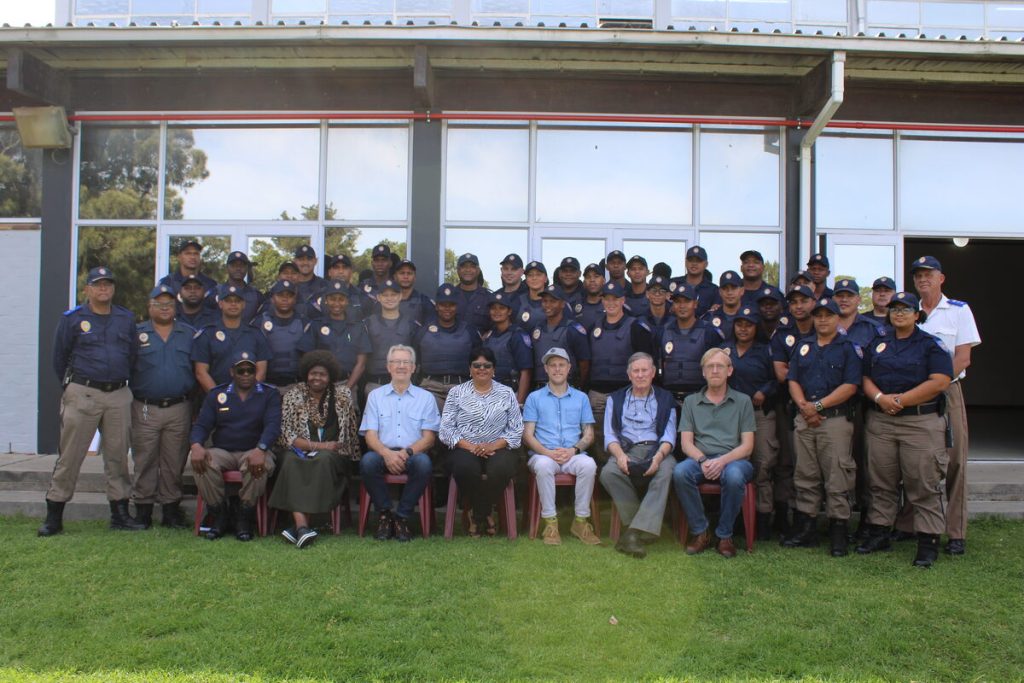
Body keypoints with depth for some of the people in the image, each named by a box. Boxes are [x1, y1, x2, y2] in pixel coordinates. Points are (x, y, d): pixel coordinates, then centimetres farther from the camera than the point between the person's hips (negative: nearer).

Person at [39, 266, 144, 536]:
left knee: (118, 456, 6)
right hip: (82, 394, -3)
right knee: (69, 456, -2)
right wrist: (71, 388, 12)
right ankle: (54, 516, 5)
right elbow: (59, 359, 8)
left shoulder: (127, 319, 10)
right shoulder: (72, 319, 2)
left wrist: (120, 382, 13)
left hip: (119, 396, 3)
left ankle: (120, 513, 14)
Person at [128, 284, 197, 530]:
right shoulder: (137, 334, 7)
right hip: (145, 409, -1)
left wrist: (195, 402, 3)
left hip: (179, 410, 1)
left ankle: (171, 508, 14)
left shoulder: (189, 334, 12)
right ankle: (142, 509, 11)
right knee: (144, 461, 2)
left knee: (174, 462, 5)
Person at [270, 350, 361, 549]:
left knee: (323, 460, -34)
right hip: (300, 449, 1)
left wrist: (324, 449, -5)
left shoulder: (343, 393, 6)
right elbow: (287, 434, -2)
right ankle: (302, 526, -44)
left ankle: (298, 526, -33)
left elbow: (352, 429, 6)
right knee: (291, 461, -33)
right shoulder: (293, 395, 5)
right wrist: (316, 445, -13)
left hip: (332, 453, 0)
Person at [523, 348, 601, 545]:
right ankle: (550, 522, -27)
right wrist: (548, 452, -13)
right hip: (543, 455, -1)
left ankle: (581, 520, -20)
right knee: (543, 465, -37)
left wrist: (574, 450, -9)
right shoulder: (534, 398, 13)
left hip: (573, 455, 1)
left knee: (589, 464, -32)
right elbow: (527, 435, 5)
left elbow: (589, 435, 12)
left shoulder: (581, 398, 18)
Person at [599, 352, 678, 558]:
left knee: (666, 471, -37)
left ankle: (636, 532, -40)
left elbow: (669, 436, 7)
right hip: (626, 450, 1)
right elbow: (610, 435, 9)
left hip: (656, 450, 0)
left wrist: (659, 455, -16)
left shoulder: (665, 399, 19)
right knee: (608, 472, -33)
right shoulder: (616, 399, 20)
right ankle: (645, 527, -24)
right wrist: (620, 455, -14)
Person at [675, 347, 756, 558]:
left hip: (733, 459, -1)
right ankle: (700, 532, -16)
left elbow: (747, 446, 3)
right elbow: (686, 442, 7)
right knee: (680, 472, -32)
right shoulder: (691, 402, 17)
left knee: (734, 476, -37)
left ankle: (725, 535, -15)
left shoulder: (742, 401, 12)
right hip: (700, 459, 1)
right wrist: (702, 460, -14)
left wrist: (722, 461, -15)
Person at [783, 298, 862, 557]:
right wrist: (803, 405, -7)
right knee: (805, 477, 8)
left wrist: (818, 405, -13)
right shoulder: (803, 347, 17)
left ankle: (838, 533, 3)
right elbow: (793, 380, 11)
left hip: (836, 419, -5)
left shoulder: (849, 348, 1)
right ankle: (806, 529, 16)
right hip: (804, 419, 5)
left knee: (837, 479, -4)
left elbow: (850, 386, -8)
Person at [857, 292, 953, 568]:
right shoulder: (877, 344, 15)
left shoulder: (932, 345, 1)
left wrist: (900, 400, -14)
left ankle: (928, 542, 3)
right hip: (880, 422, 5)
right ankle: (878, 533, 19)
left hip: (921, 423, -4)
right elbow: (865, 378, 12)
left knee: (924, 485, -4)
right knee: (881, 483, 10)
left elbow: (940, 382, -11)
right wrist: (880, 398, -10)